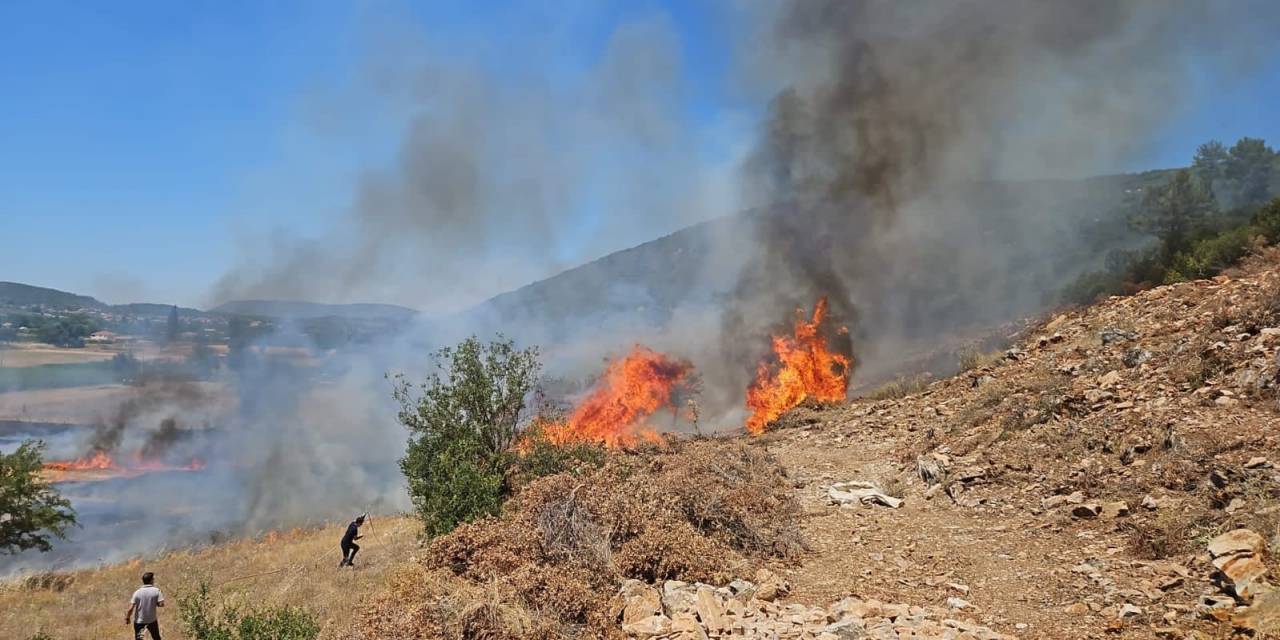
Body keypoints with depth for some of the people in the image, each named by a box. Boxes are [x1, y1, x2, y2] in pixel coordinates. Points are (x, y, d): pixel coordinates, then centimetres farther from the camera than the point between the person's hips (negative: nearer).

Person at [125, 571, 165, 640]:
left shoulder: (137, 592, -14)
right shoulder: (156, 591, -14)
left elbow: (131, 608, -14)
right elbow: (161, 604, -17)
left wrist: (127, 618, 0)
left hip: (139, 621, 0)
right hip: (152, 620, 0)